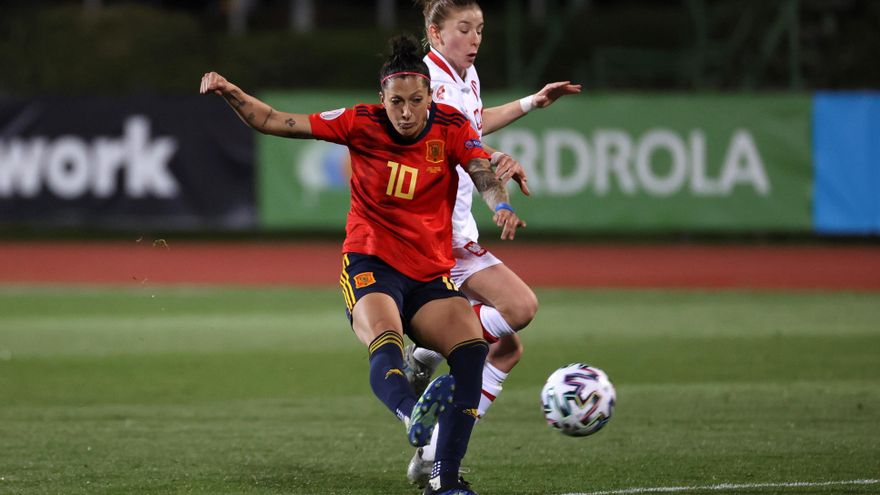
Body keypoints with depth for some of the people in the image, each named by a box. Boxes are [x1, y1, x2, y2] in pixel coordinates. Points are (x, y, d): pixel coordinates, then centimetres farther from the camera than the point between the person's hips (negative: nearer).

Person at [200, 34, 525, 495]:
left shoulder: (451, 126, -4)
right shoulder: (362, 123, -5)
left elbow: (483, 174, -20)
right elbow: (276, 122, -3)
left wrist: (500, 205, -41)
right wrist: (231, 94, -17)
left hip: (431, 274, 2)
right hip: (370, 263, -2)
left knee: (471, 345, -22)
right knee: (385, 342, -33)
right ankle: (414, 413, -66)